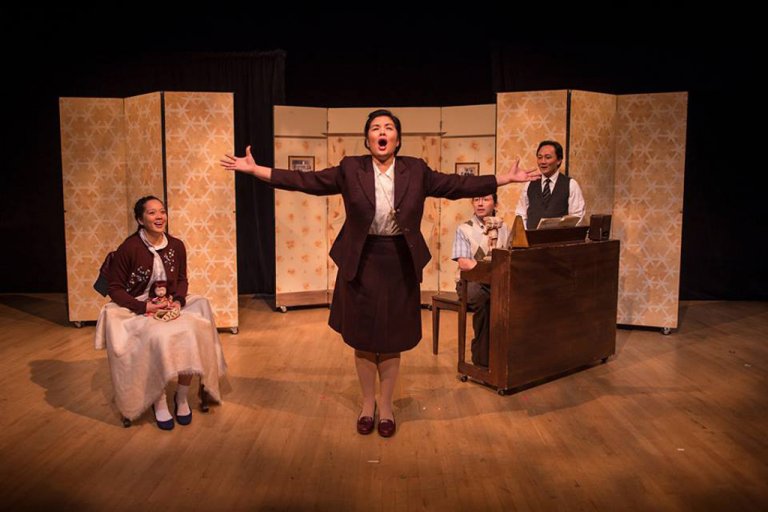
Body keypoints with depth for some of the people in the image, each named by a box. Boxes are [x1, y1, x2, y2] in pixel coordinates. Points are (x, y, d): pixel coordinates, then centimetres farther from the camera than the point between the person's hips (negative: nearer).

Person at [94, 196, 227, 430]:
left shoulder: (176, 246, 1)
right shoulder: (129, 248, -12)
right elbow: (115, 289, -7)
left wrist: (178, 301, -7)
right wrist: (144, 307, -18)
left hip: (170, 306, 4)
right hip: (136, 311, -4)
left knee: (192, 333, -26)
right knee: (159, 338, -33)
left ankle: (182, 396, -4)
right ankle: (159, 401, -9)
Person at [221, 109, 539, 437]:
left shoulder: (416, 170, 1)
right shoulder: (350, 169, -2)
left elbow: (456, 186, 2)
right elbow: (306, 181, -4)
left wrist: (507, 178, -2)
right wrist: (254, 169, -9)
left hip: (400, 263, 1)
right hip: (360, 263, 0)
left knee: (392, 339, 9)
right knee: (362, 338, 9)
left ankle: (386, 405, 28)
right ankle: (367, 404, 30)